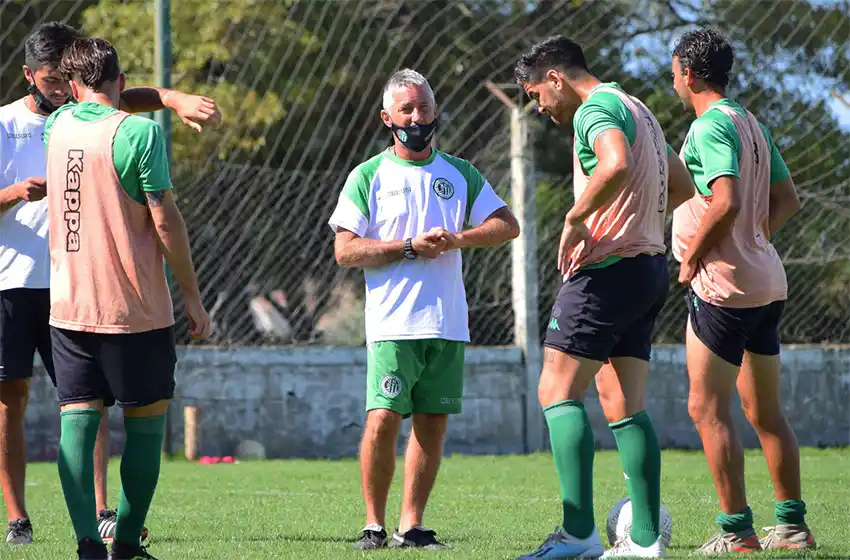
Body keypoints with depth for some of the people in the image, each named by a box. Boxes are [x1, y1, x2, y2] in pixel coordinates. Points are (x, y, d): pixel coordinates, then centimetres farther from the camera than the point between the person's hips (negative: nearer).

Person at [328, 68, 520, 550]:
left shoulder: (460, 175, 14)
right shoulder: (368, 176, 4)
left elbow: (508, 224, 10)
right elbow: (346, 251, -3)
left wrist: (458, 238, -7)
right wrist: (411, 247, -12)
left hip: (448, 324, 4)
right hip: (393, 324, -3)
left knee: (433, 424, 3)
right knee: (383, 421, -13)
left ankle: (411, 525, 10)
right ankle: (374, 524, -1)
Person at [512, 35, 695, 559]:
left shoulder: (596, 109, -11)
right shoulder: (636, 108, 20)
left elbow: (616, 165, -33)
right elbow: (682, 185, 29)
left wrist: (576, 220, -22)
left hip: (607, 269, -10)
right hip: (650, 263, 10)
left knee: (557, 394, -9)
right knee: (625, 407, 9)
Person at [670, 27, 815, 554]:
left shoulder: (711, 126, -14)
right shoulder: (753, 124, 14)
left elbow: (725, 202, -25)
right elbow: (788, 200, 18)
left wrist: (693, 255, -13)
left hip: (723, 287, -9)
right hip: (768, 282, 9)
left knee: (708, 410, -5)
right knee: (765, 410, 14)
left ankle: (737, 532, -6)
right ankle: (793, 525, 16)